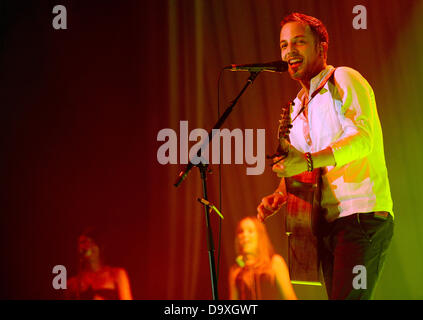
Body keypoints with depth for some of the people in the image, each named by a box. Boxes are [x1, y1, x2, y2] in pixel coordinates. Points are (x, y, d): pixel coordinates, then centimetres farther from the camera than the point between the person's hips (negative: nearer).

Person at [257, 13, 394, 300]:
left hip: (363, 215, -8)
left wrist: (308, 161, -29)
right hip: (328, 225, 8)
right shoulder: (298, 108, 22)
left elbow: (363, 137, -18)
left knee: (348, 296, -18)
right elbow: (294, 168, 26)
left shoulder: (343, 80, -2)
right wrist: (279, 197, 5)